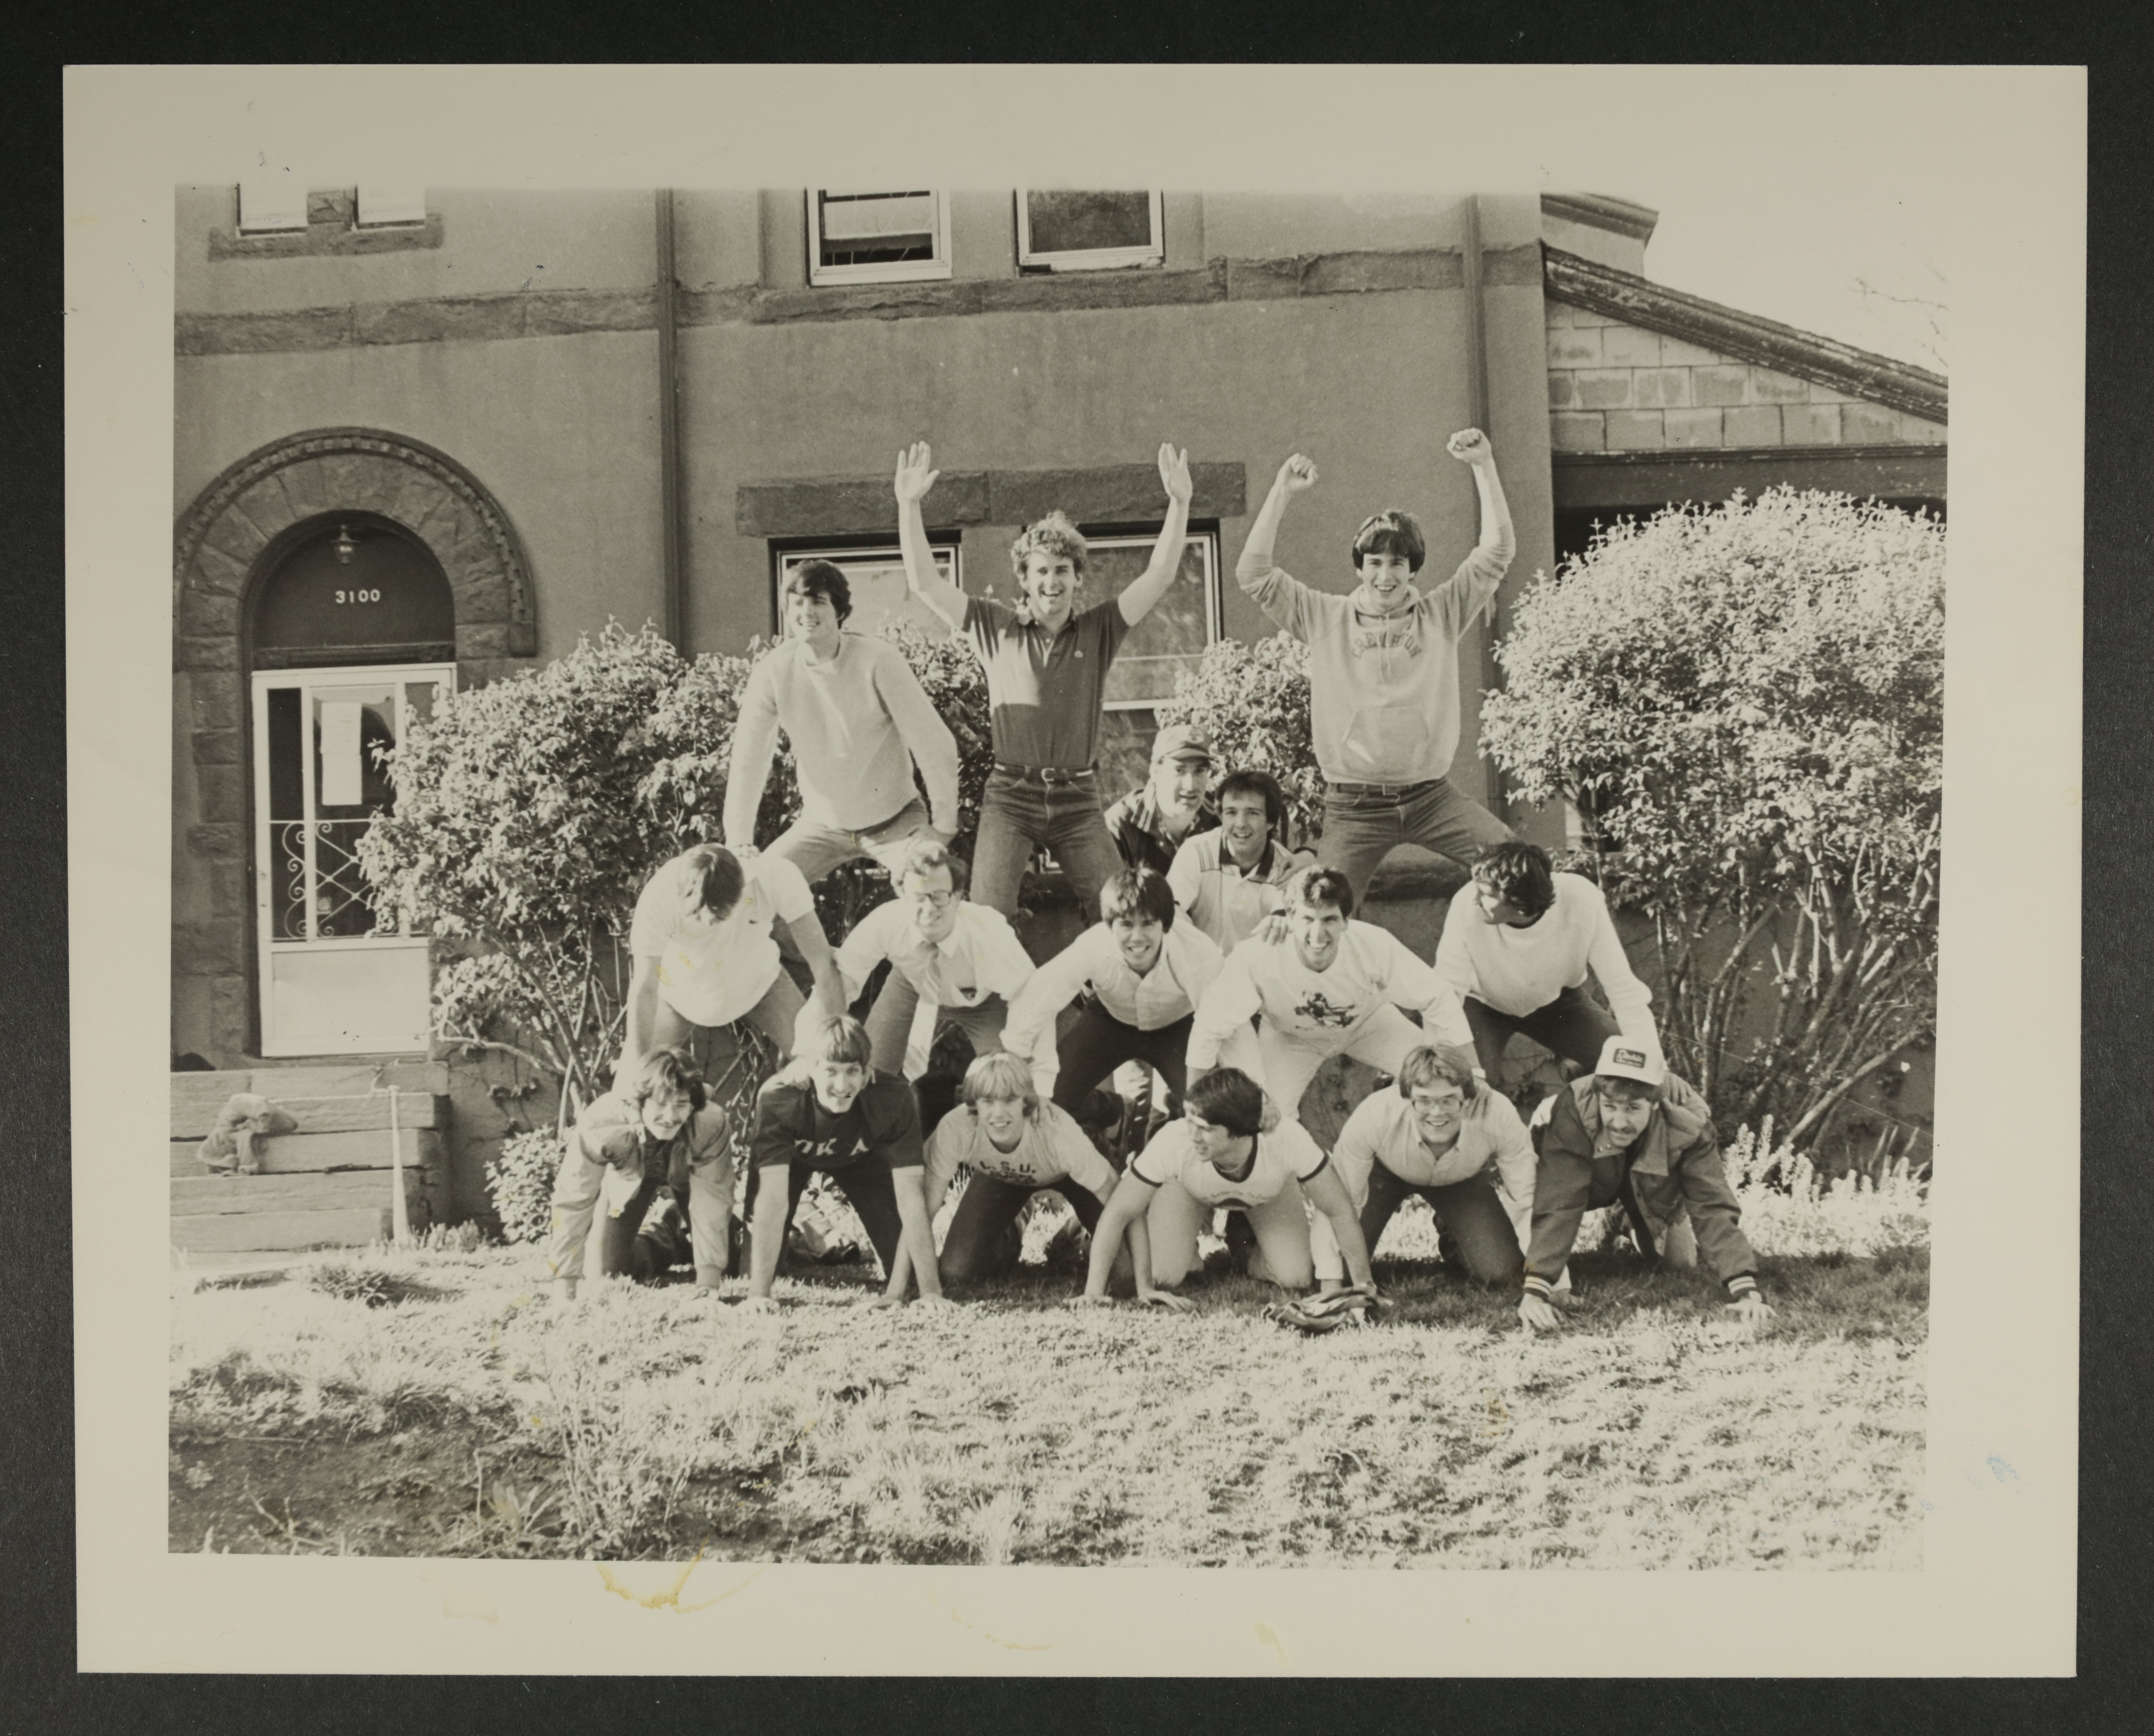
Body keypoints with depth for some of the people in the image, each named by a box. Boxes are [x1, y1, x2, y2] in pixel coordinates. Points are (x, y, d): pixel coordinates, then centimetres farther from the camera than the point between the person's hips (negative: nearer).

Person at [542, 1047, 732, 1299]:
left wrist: (707, 1287, -35)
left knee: (726, 1273, -6)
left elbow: (712, 1201, -34)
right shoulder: (602, 1121, -42)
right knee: (612, 1272, -5)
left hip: (689, 1172, 0)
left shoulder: (712, 1124, -41)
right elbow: (574, 1201, -36)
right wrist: (565, 1293, -35)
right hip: (629, 1176, 0)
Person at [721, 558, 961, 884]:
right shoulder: (772, 673, -13)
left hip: (895, 821, -3)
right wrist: (740, 843, -13)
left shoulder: (879, 661, -21)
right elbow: (749, 760, -8)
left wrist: (942, 828, -16)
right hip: (822, 823, 3)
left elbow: (934, 744, -18)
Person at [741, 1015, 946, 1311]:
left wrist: (931, 1292, -40)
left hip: (861, 1157, 1)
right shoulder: (777, 1100, -41)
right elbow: (773, 1198, -43)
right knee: (753, 1265, -15)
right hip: (793, 1157, -1)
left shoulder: (894, 1099, -38)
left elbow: (910, 1196, -36)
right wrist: (759, 1294, -47)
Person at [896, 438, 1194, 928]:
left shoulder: (1100, 630, 5)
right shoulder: (997, 628, 4)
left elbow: (1160, 576, -3)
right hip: (1010, 796, -1)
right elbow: (925, 584, -1)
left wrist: (1179, 504, -14)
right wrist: (909, 504, -9)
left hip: (1078, 800, 1)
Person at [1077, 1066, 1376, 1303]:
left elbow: (1340, 1211, -29)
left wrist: (1363, 1283, -24)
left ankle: (1246, 1244, 19)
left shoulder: (1289, 1140, -43)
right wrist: (1094, 1292, -37)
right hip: (1188, 1191, 0)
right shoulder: (1174, 1143, -42)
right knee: (1164, 1277, -17)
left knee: (1296, 1279, -14)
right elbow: (1117, 1214, -33)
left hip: (1270, 1194, 1)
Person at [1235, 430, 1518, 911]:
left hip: (1430, 795, 1)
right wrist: (1281, 494, -8)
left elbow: (1498, 551, 0)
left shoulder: (1441, 613, 6)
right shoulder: (1326, 618, 4)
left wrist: (1484, 467, -7)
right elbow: (1253, 575, -4)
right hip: (1354, 805, -1)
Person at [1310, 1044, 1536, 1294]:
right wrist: (1330, 1288, -32)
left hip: (1464, 1178, 1)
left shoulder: (1498, 1115, -38)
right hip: (1384, 1172, -1)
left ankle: (1452, 1235, 18)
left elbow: (1527, 1200, -25)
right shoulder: (1374, 1117, -39)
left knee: (1503, 1274, -15)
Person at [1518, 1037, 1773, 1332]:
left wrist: (1745, 1289, -51)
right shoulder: (1572, 1111, -43)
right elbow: (1557, 1207, -46)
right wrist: (1535, 1291, -56)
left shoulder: (1688, 1124, -38)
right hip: (1592, 1179, -1)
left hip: (1654, 1194, 1)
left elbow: (1714, 1208, -39)